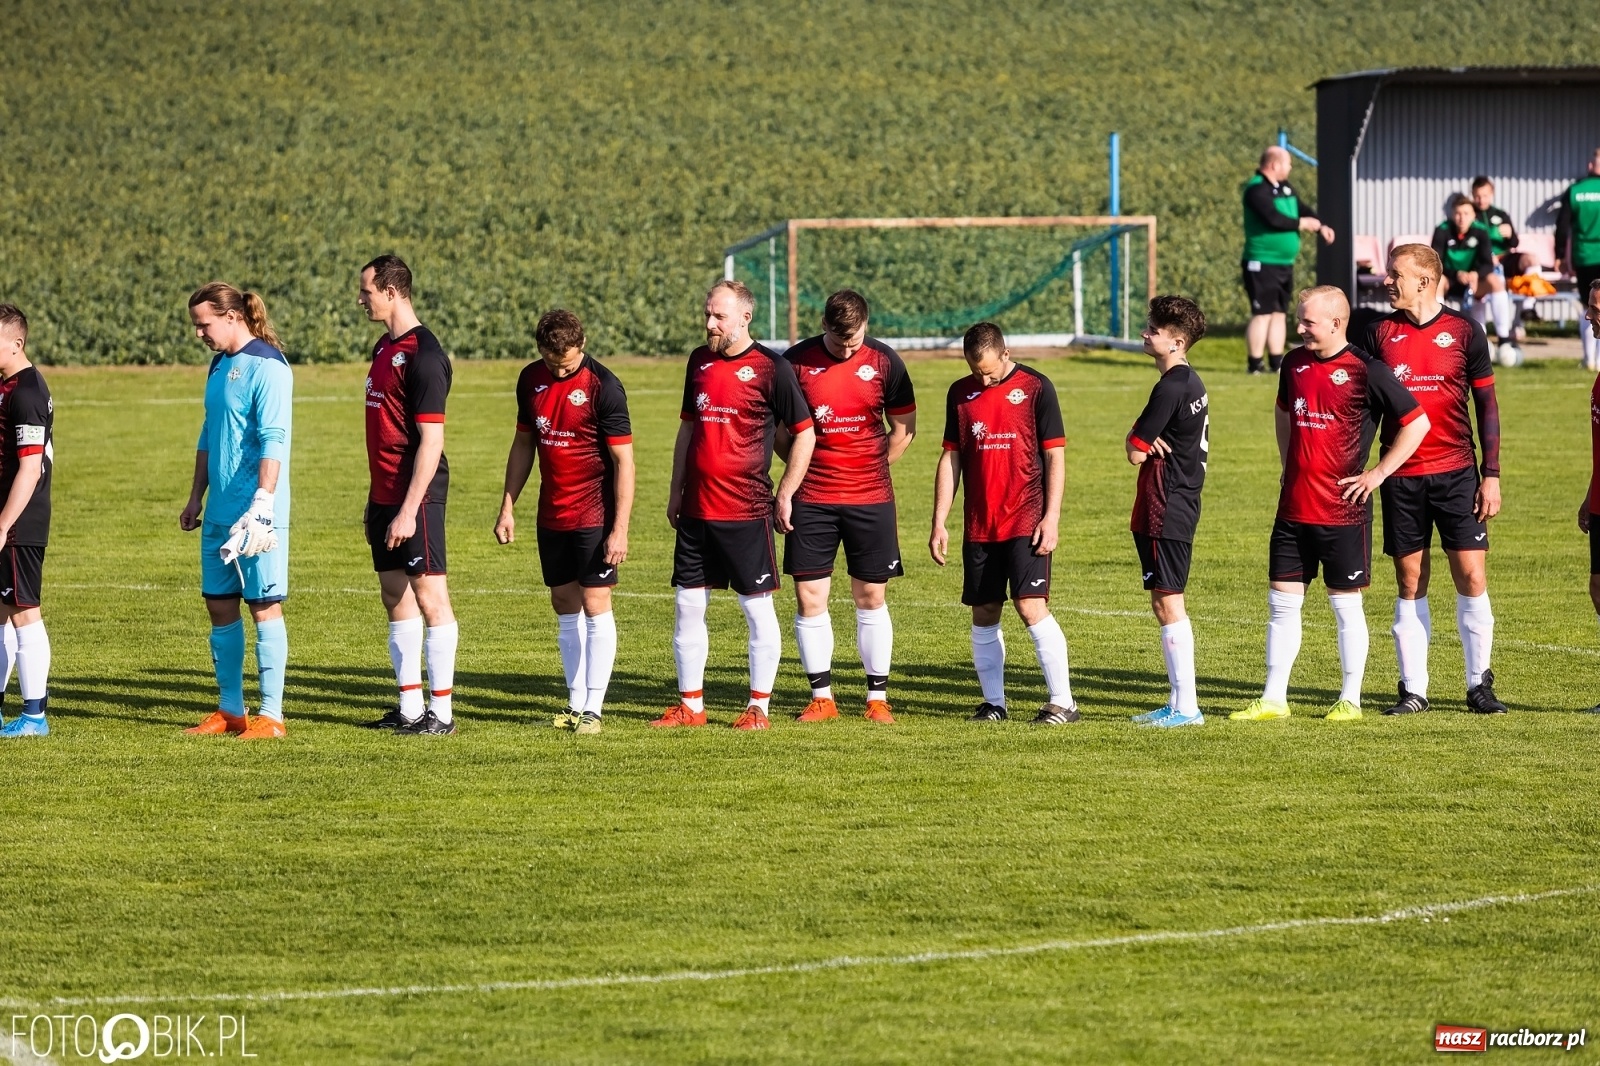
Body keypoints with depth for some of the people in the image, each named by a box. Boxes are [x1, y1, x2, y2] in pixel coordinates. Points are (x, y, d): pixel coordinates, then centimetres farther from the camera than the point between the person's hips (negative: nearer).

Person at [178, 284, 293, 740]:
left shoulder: (267, 368, -13)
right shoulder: (220, 367, 14)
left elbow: (274, 442, -19)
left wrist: (262, 504, -25)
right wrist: (196, 497, 22)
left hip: (255, 514, -9)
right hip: (219, 512, 9)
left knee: (264, 605, -4)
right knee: (219, 604, 11)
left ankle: (270, 715, -1)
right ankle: (230, 710, 19)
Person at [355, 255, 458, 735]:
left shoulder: (423, 355, -15)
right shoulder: (384, 348, 13)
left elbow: (431, 440, -19)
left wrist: (408, 510, -22)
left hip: (415, 497, -9)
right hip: (386, 496, 10)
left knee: (430, 599, -5)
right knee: (395, 598, 11)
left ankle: (441, 713, -1)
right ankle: (409, 708, 16)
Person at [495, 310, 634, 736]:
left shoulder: (603, 387, -14)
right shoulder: (531, 380, 4)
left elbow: (624, 460, -13)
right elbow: (523, 444, 16)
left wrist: (620, 529, -17)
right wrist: (507, 507, 12)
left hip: (594, 515, -6)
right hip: (551, 516, 6)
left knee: (595, 604, -6)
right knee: (564, 605, 9)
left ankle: (593, 708, -3)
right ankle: (575, 704, 14)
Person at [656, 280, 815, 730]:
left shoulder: (771, 368, -8)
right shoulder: (699, 361, 10)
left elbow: (805, 434, -4)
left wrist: (785, 496, -6)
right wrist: (676, 490, 16)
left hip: (746, 510, -6)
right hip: (696, 509, 6)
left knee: (757, 608, 0)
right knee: (687, 605, 6)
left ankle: (759, 707, 7)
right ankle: (690, 705, 14)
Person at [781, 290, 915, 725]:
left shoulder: (884, 362, -1)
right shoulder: (796, 361, -2)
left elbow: (904, 429, 9)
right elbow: (778, 428, 8)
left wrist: (871, 469, 4)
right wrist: (801, 468, 0)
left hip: (870, 499, 0)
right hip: (812, 500, 0)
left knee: (871, 598, 4)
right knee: (809, 598, -1)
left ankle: (878, 697, 12)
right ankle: (821, 697, 9)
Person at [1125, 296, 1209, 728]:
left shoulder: (1170, 389, -18)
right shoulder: (1192, 384, 13)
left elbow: (1136, 452, -17)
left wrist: (1137, 440, 4)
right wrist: (1149, 439, -2)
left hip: (1165, 510, -10)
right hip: (1183, 502, 10)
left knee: (1168, 603, -7)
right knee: (1164, 604, 14)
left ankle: (1186, 707, -6)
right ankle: (1179, 703, 19)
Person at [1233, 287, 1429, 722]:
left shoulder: (1365, 371, -11)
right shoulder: (1295, 363, 8)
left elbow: (1417, 423, -7)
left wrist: (1379, 472, -8)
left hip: (1343, 508, -6)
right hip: (1294, 507, 6)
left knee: (1346, 605, 3)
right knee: (1282, 601, 6)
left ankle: (1350, 699, 12)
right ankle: (1273, 699, 12)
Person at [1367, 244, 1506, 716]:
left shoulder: (1464, 331, 1)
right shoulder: (1380, 333, 5)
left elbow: (1486, 404, 4)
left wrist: (1491, 474, -1)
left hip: (1456, 472, -1)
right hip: (1401, 477, 1)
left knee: (1471, 577, -4)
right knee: (1410, 583, 3)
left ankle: (1479, 685, 5)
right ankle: (1413, 689, 8)